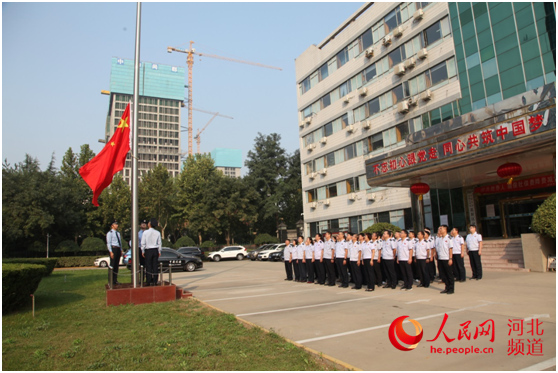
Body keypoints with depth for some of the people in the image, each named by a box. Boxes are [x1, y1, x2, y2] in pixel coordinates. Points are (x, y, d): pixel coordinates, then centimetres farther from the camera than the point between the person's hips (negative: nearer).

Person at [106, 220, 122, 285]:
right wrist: (111, 252, -16)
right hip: (113, 248, -7)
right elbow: (108, 243, -9)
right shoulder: (110, 233, -4)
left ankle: (115, 280, 15)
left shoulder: (118, 233, 18)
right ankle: (110, 281, 1)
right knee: (112, 265, -5)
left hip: (118, 249, 7)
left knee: (117, 265, 9)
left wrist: (121, 250, 14)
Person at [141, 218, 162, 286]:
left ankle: (149, 282, 1)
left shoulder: (145, 232, -7)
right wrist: (159, 251, 13)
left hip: (148, 251, -2)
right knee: (155, 266, 5)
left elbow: (143, 243, -5)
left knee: (149, 266, 1)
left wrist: (143, 251, 6)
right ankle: (155, 282, 7)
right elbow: (160, 243, 4)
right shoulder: (158, 233, 0)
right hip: (155, 250, 2)